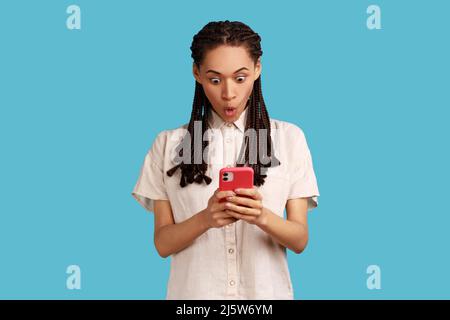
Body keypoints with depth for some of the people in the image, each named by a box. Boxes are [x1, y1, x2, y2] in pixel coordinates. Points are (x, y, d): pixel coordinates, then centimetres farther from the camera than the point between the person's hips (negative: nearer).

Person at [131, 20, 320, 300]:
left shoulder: (289, 138, -2)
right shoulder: (168, 144, -2)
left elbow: (300, 240, -4)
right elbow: (162, 243, -3)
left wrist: (262, 217, -23)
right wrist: (204, 219, -22)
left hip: (265, 289, 0)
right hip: (194, 290, 0)